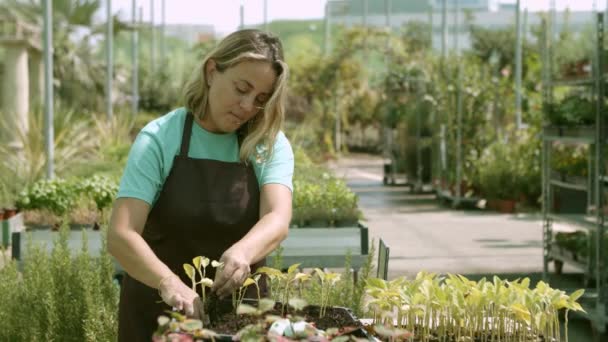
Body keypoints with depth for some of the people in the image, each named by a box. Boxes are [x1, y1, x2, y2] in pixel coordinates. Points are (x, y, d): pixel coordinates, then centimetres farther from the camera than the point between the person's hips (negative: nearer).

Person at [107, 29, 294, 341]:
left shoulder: (271, 146, -4)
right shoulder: (159, 139, -11)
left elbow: (277, 220, -20)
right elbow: (120, 235, -20)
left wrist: (242, 252, -41)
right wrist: (168, 282, -37)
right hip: (159, 308, -2)